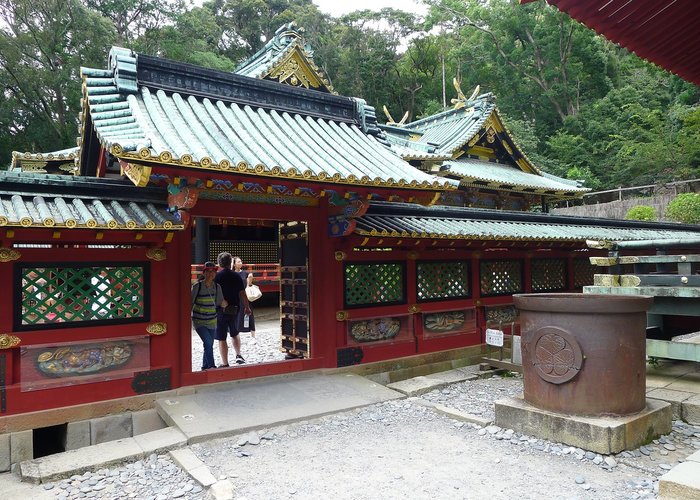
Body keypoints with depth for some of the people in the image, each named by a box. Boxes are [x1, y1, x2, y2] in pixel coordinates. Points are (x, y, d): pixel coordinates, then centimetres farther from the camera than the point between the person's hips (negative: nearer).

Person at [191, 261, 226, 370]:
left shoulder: (217, 287, 1)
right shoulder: (197, 286, -11)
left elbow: (220, 303, 2)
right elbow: (191, 303, -5)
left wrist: (224, 303, -20)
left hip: (212, 321, 4)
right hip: (199, 321, -4)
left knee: (209, 345, 11)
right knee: (208, 342, -19)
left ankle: (205, 367, 27)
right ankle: (212, 366, -10)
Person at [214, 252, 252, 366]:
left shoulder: (216, 277, -8)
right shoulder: (236, 276, 0)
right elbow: (242, 293, 1)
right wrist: (247, 307, 11)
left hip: (221, 310, -3)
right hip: (234, 310, 3)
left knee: (222, 338, 4)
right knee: (235, 334, 26)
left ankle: (225, 364, 6)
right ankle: (238, 355, 21)